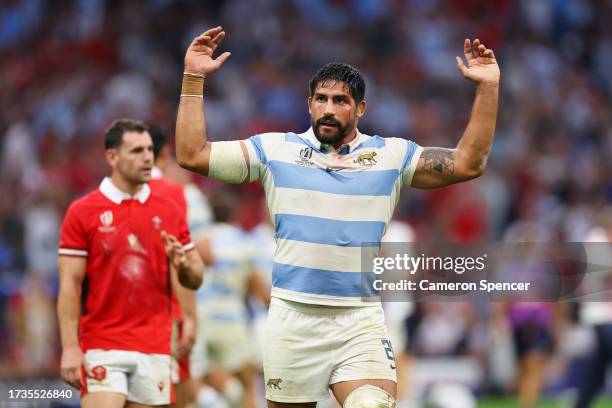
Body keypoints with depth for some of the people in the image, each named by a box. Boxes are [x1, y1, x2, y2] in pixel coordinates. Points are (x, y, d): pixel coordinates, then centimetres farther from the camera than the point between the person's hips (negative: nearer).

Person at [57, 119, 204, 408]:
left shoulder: (169, 212, 9)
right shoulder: (83, 212, -1)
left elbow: (195, 280, 13)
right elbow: (70, 285, -4)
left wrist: (183, 264, -11)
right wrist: (70, 348, -11)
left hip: (154, 350, 3)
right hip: (102, 348, -3)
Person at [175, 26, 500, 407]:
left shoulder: (392, 155, 6)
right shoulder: (275, 150, 5)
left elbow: (468, 163, 1)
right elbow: (192, 155, 3)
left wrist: (488, 88, -7)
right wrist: (193, 79, -3)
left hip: (361, 321, -1)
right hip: (292, 319, 1)